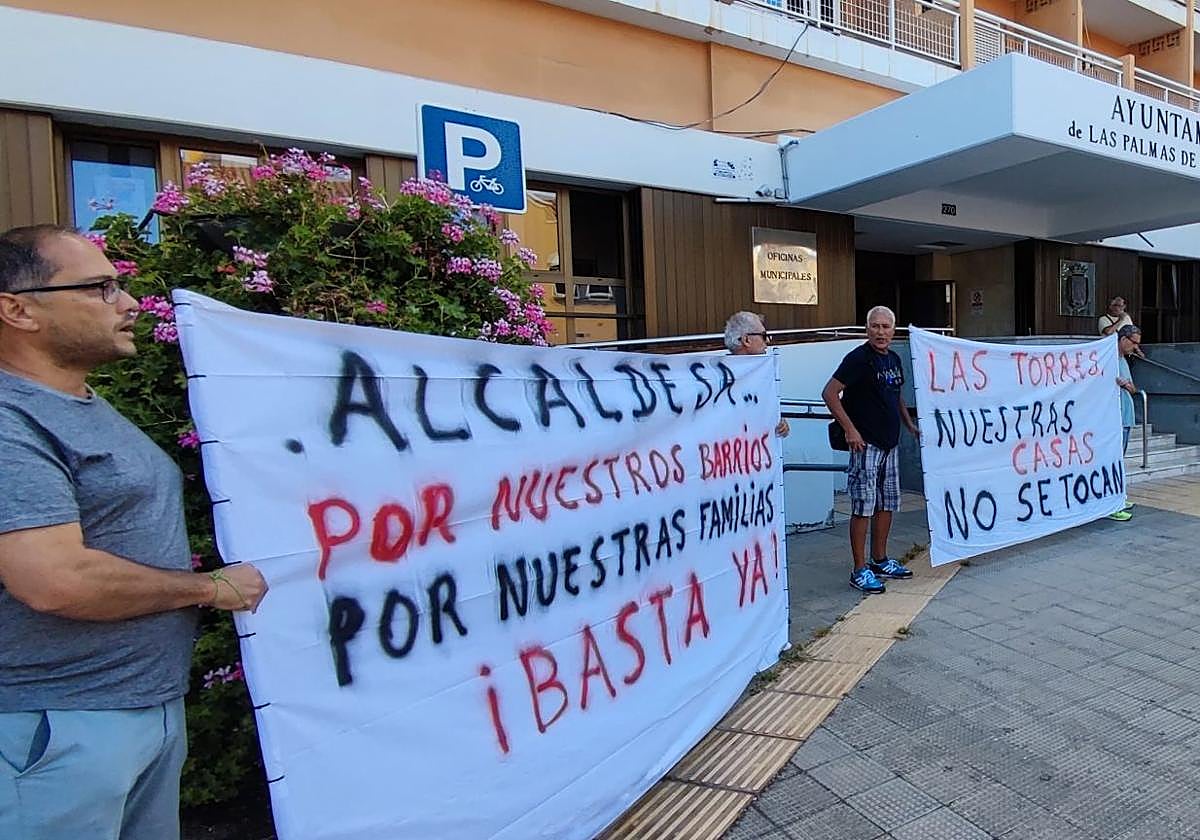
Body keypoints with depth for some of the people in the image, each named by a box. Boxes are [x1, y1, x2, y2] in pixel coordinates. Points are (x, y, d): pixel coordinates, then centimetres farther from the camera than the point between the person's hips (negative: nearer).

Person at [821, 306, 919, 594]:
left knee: (887, 504, 15)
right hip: (866, 443, -8)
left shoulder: (894, 359, 12)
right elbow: (829, 393, -18)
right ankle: (859, 570, 4)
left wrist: (911, 425, 16)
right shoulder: (858, 358, -13)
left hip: (890, 443, 9)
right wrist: (850, 429, -20)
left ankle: (880, 560, 28)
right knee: (863, 507, -4)